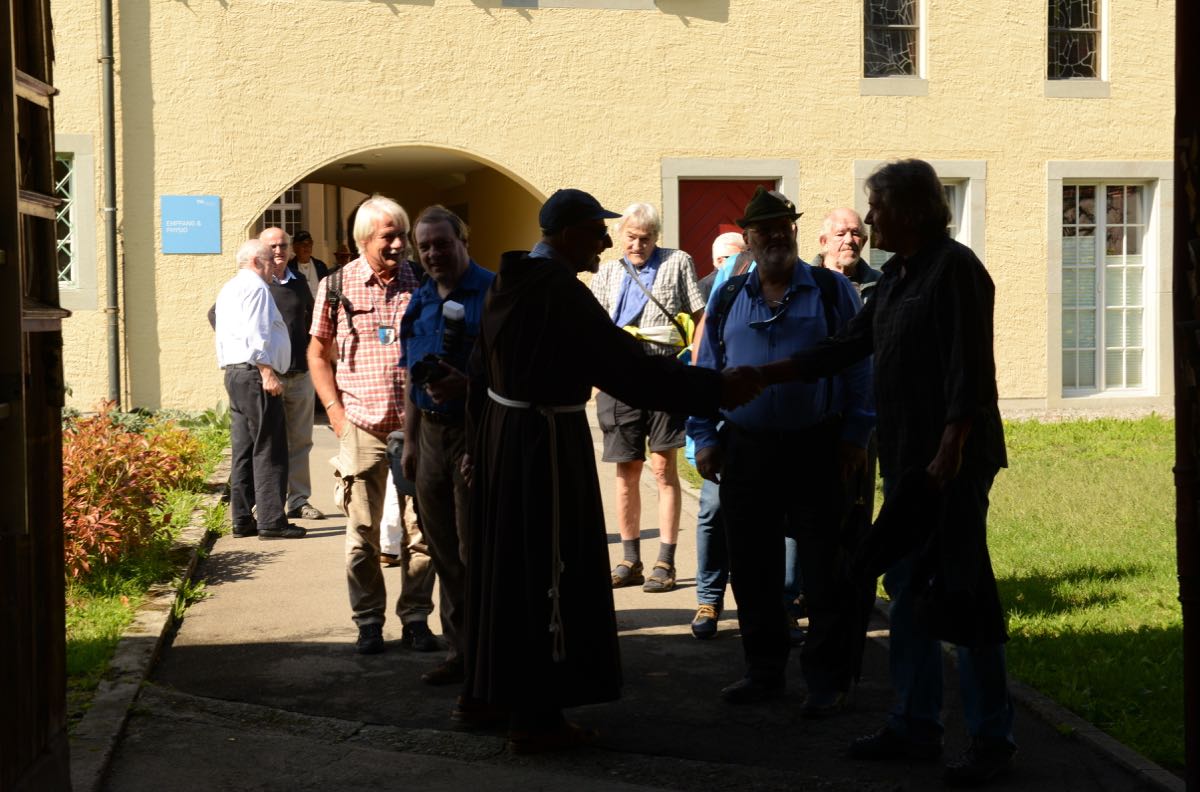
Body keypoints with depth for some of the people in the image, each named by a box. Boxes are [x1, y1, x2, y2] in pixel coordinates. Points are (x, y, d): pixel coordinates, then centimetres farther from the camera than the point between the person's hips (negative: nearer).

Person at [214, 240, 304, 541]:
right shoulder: (255, 287, -9)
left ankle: (243, 520, 11)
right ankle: (271, 521, -10)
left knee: (243, 450, 10)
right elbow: (256, 334, -18)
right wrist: (267, 372, -20)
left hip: (233, 372, 10)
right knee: (269, 450, -9)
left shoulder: (228, 290, 23)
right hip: (255, 373, -10)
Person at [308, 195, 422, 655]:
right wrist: (334, 409, 0)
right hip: (361, 425, -1)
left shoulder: (421, 285, 4)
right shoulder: (336, 287, 1)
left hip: (416, 424, 1)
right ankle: (368, 621, 13)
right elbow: (318, 354, 9)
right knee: (362, 531, 2)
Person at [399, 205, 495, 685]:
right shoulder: (419, 302, 13)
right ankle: (460, 651, 22)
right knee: (444, 554, 12)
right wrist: (410, 442, 17)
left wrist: (466, 386, -27)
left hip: (476, 433, -7)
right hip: (431, 433, 7)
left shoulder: (492, 294, -10)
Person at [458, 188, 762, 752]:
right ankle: (537, 716, 6)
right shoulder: (560, 292, -21)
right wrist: (717, 389, -22)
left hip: (502, 431, 9)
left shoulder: (509, 280, 7)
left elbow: (481, 370, 14)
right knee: (550, 573, 0)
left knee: (502, 564, 19)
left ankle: (482, 694, 30)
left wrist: (479, 440, 24)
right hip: (548, 442, -9)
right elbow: (627, 367, -25)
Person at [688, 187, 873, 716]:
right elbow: (706, 372, 14)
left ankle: (827, 680, 9)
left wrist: (855, 434, -5)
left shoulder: (833, 293, 2)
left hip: (817, 451, -3)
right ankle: (764, 671, 22)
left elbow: (859, 365, 1)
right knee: (752, 569, 8)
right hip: (746, 452, 3)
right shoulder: (726, 301, 11)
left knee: (826, 569, 0)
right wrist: (704, 438, 6)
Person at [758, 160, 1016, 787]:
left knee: (959, 594, -4)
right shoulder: (896, 275, 14)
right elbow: (851, 345, 18)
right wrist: (767, 375, 16)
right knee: (908, 593, 13)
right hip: (906, 458, 9)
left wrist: (950, 454, -22)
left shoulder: (954, 268, -13)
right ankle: (915, 725, 22)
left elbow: (967, 369, -19)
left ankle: (991, 739, 5)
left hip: (951, 460, -9)